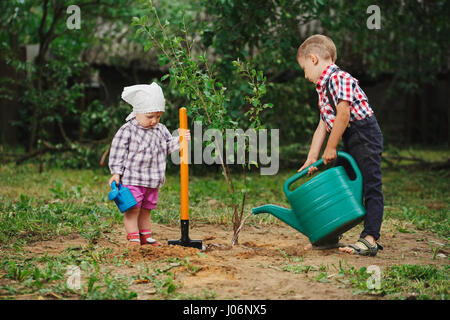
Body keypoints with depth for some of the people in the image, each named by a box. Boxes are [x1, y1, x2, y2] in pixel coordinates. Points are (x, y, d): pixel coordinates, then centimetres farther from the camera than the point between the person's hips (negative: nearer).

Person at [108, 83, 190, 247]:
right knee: (132, 209, -4)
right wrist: (116, 173, -11)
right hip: (132, 179, -6)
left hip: (153, 181, 6)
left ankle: (145, 236, 27)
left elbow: (168, 146, 13)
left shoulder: (160, 129, 7)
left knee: (146, 209, 16)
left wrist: (180, 139, -5)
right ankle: (133, 238, 1)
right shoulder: (127, 130, -12)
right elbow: (118, 153, -9)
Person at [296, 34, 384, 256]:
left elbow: (343, 115, -21)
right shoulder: (323, 89, 17)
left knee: (371, 187, -10)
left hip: (365, 136, -10)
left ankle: (370, 240, -16)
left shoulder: (339, 78, -13)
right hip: (350, 142, 10)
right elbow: (322, 127, 15)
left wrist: (331, 148, -15)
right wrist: (311, 159, 10)